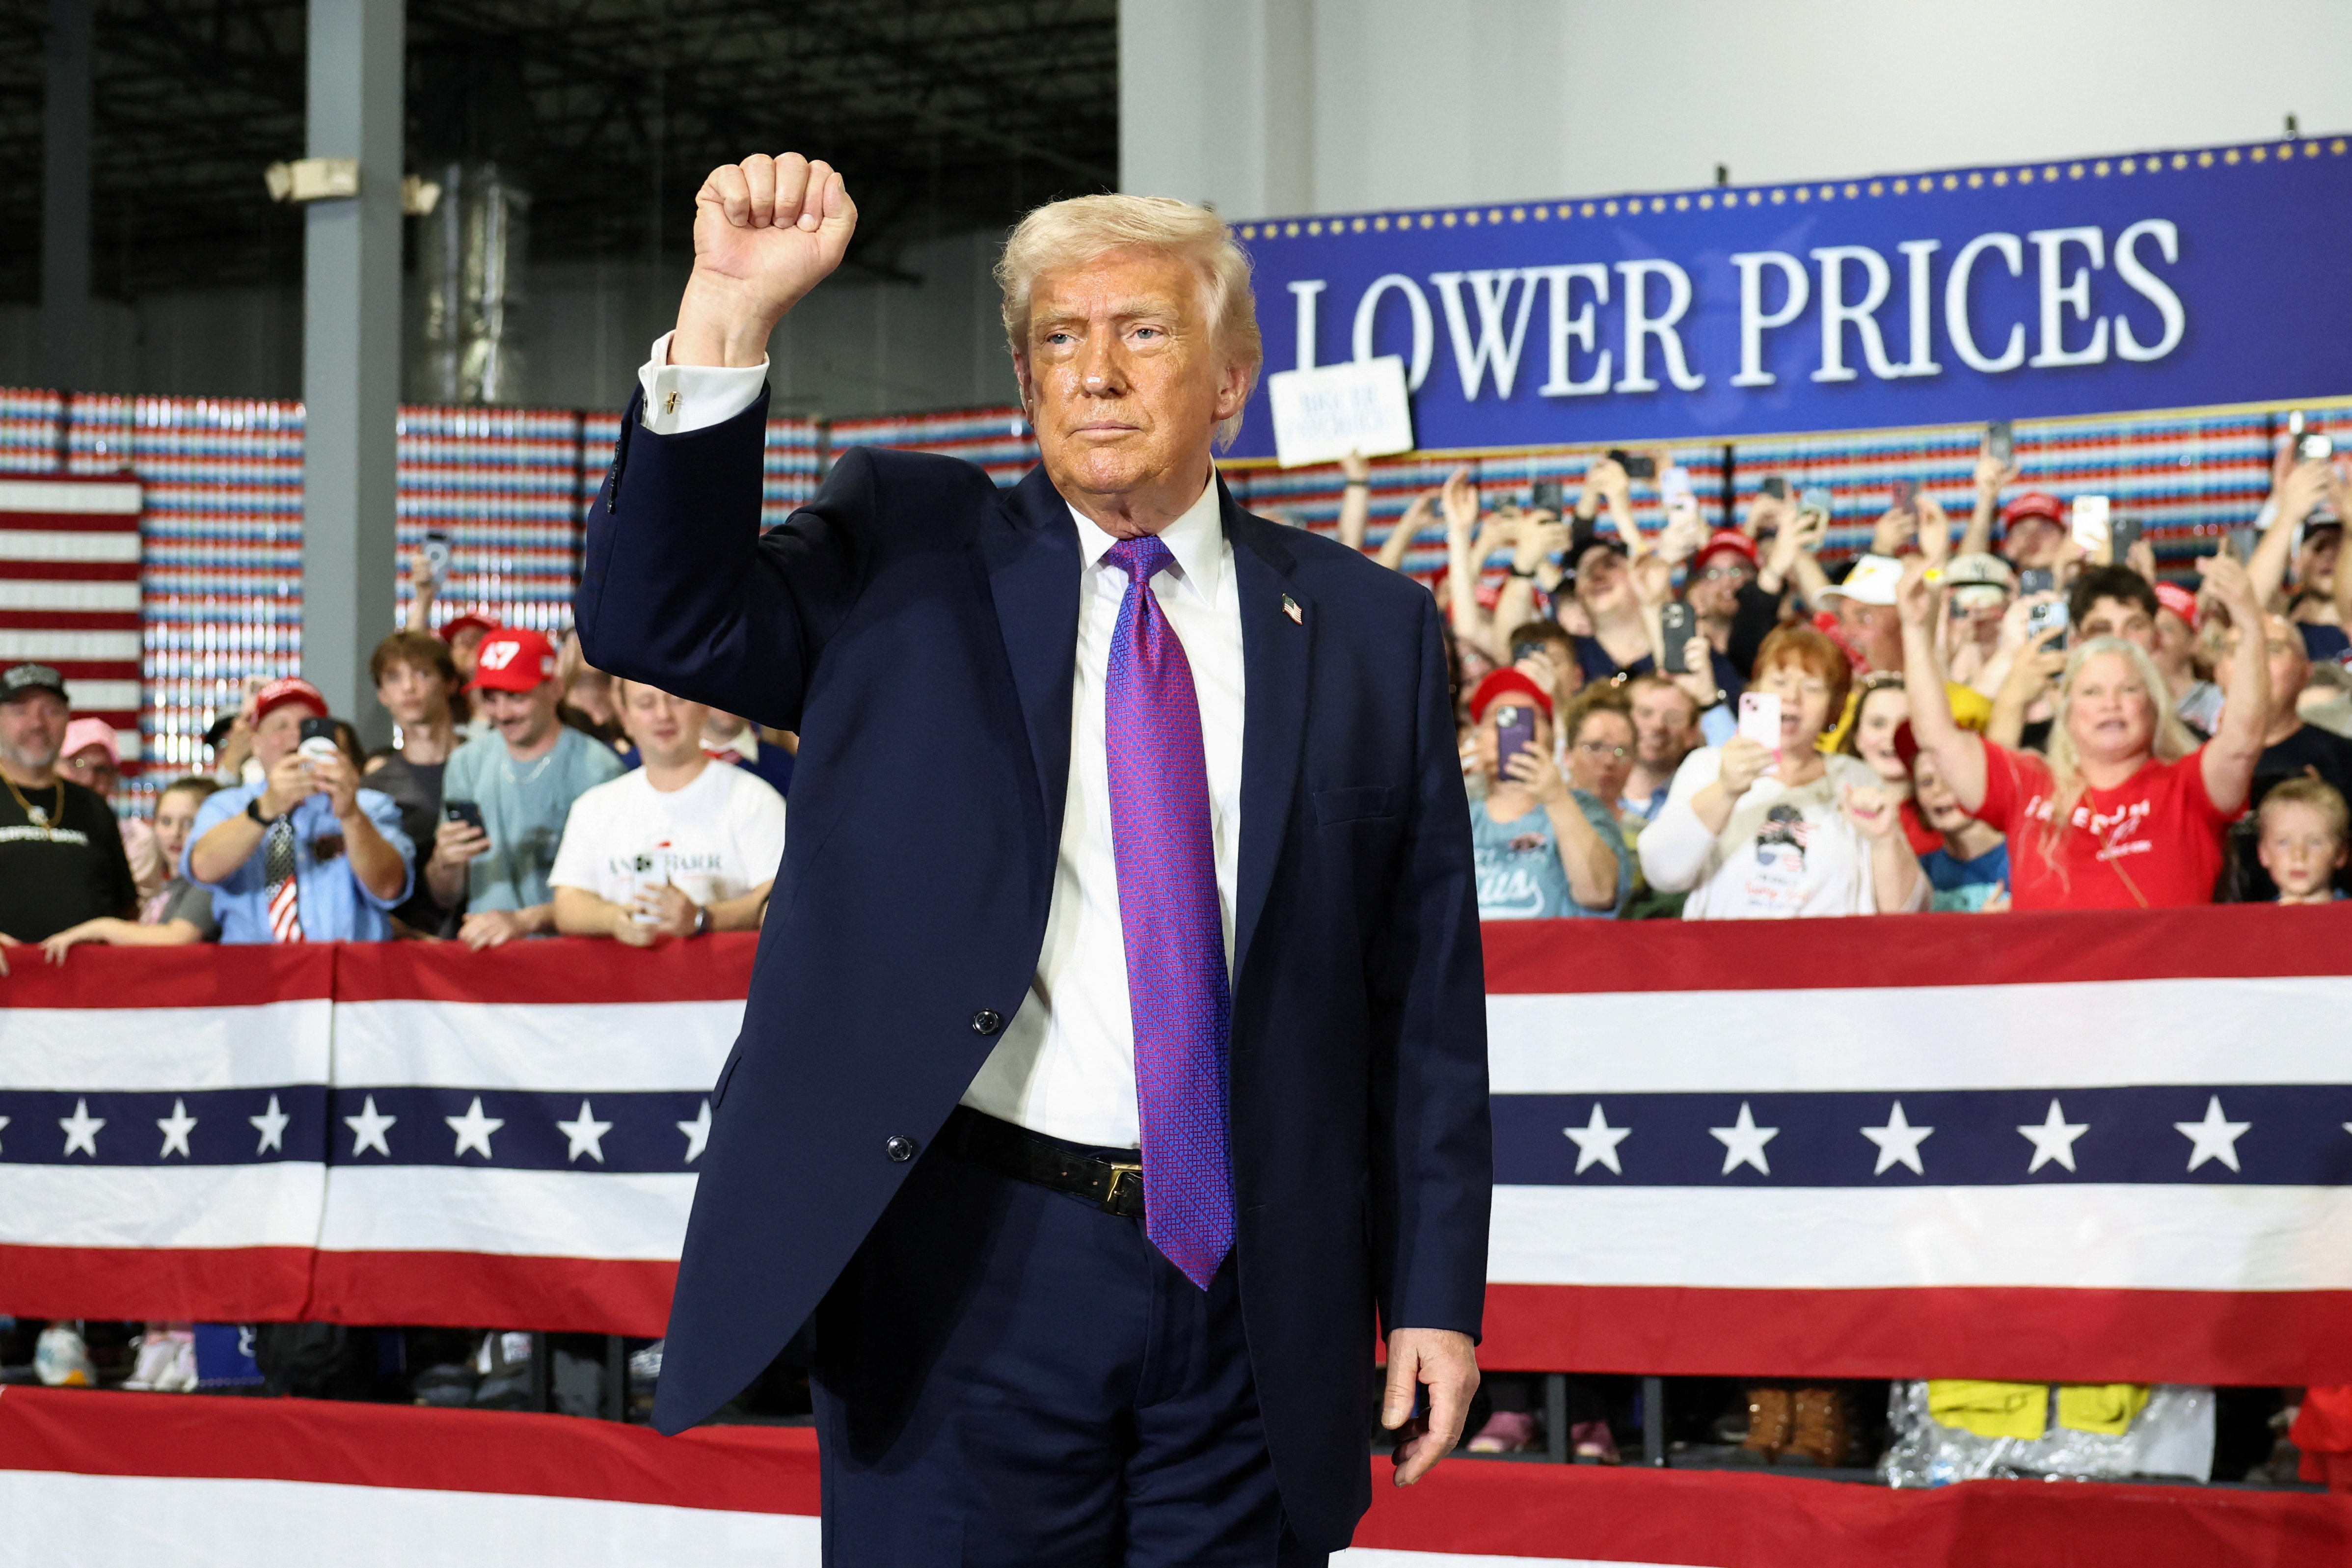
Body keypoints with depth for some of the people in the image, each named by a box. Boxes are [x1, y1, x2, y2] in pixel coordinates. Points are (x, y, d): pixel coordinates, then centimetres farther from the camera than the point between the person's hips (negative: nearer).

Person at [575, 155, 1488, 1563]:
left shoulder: (1367, 630, 9)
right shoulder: (912, 555, 7)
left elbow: (1425, 995, 9)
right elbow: (657, 622, -9)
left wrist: (1435, 1292, 4)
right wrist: (732, 312, -18)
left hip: (1252, 1292, 2)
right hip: (971, 1270, -1)